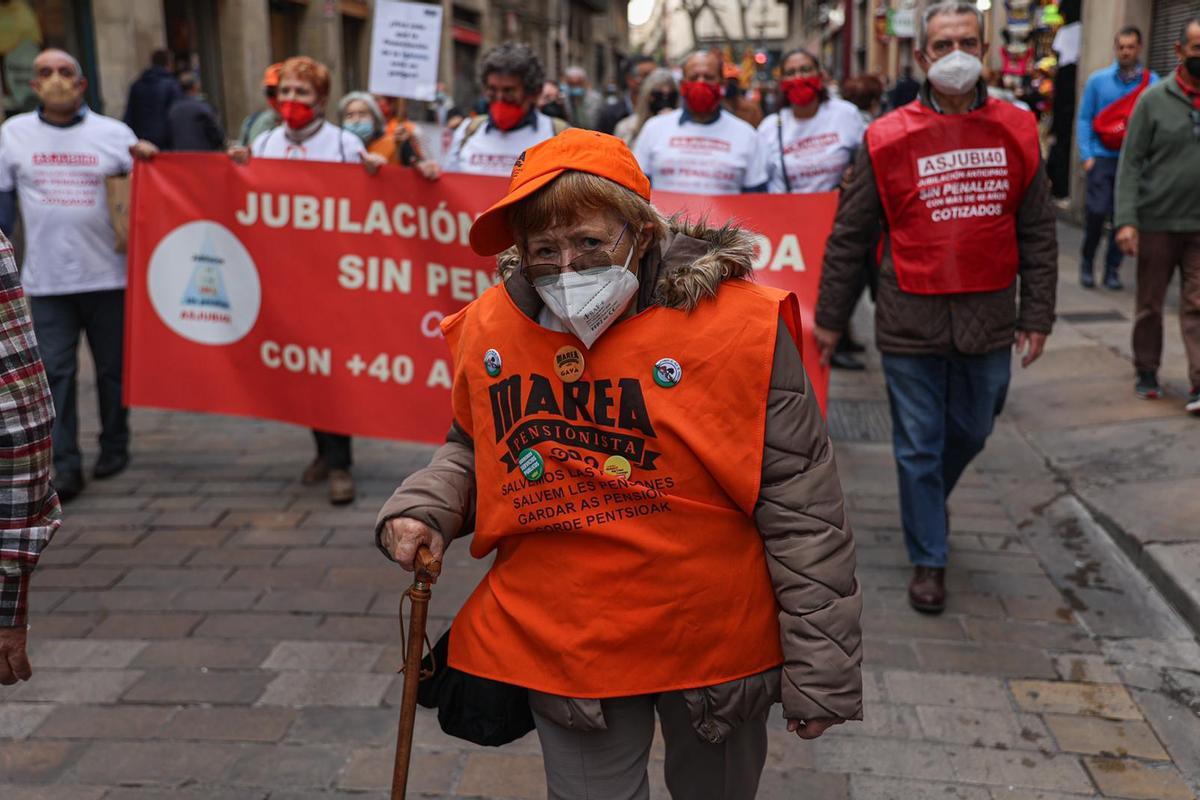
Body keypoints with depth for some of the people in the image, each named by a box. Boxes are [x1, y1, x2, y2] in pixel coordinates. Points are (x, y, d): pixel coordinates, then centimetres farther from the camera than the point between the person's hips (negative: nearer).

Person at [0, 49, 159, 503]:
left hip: (108, 276, 0)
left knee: (112, 369, 10)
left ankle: (114, 447, 27)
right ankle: (65, 466, 3)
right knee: (55, 373, -2)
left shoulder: (113, 133, 3)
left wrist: (148, 160, -14)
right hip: (45, 280, 0)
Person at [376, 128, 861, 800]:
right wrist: (425, 507, -4)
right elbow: (475, 448, 17)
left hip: (716, 642, -1)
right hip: (562, 645, 2)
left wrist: (821, 669, -10)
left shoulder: (735, 324, -16)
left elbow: (802, 510, -12)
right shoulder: (491, 332, -5)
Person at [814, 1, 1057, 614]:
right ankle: (929, 559, 22)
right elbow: (848, 235, 1)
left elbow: (1037, 233, 8)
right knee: (919, 446, 6)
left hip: (988, 319, 3)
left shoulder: (1016, 132, 3)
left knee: (970, 432, 19)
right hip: (911, 322, -3)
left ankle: (927, 503, 48)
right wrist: (830, 318, 3)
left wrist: (1036, 315, 5)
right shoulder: (888, 138, -5)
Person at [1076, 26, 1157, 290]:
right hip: (1102, 157, -1)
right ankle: (1087, 262, 11)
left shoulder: (1152, 83, 3)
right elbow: (1084, 119, 4)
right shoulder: (1098, 80, 4)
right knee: (1097, 211, -8)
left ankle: (1112, 268, 16)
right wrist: (1086, 155, -4)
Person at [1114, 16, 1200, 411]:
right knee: (1150, 304, 11)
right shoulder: (1155, 99, -2)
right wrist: (1126, 219, -13)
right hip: (1157, 222, -1)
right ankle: (1147, 371, 26)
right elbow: (1131, 163, -4)